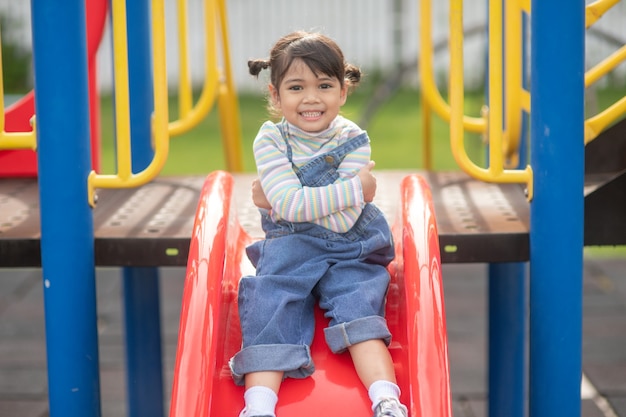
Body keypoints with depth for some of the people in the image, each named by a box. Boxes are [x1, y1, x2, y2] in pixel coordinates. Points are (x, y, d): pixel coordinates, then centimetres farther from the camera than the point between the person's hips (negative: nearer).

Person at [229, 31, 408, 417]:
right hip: (288, 248, 0)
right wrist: (357, 188, -21)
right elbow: (291, 204, -22)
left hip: (349, 250, 0)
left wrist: (284, 201, -17)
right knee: (271, 314, -19)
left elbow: (343, 221, -17)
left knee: (359, 312, -21)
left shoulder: (353, 140, -7)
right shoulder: (270, 140, -7)